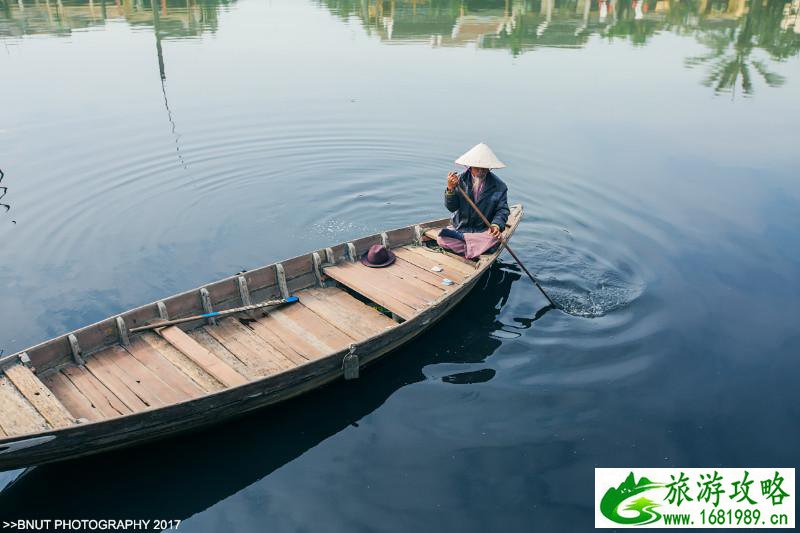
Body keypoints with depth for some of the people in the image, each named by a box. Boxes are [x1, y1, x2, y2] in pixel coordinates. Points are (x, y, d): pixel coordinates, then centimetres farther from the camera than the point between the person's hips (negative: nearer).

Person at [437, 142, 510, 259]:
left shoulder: (499, 186, -2)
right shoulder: (460, 180, -3)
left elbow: (502, 209, 1)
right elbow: (451, 207, -7)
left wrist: (497, 224, -20)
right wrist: (450, 189, -26)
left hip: (484, 230, -1)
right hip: (459, 227, 1)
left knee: (493, 240, -34)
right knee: (441, 239, -25)